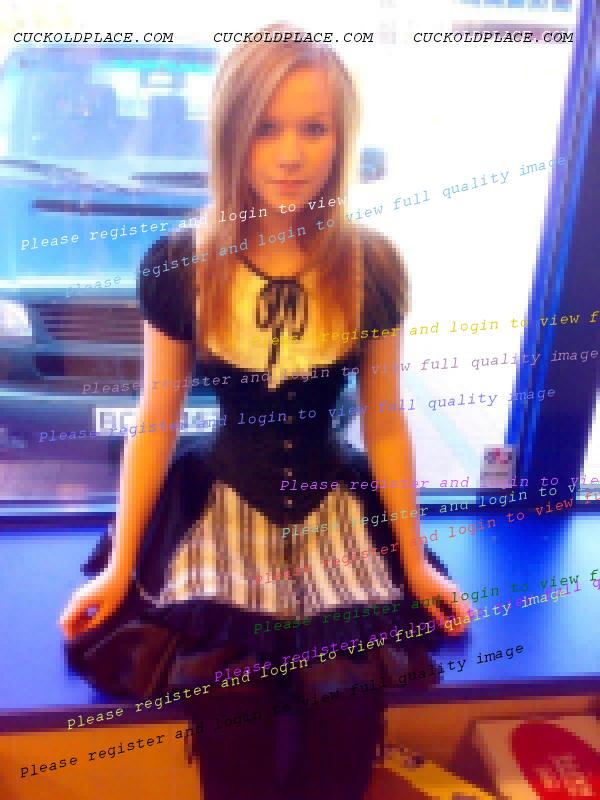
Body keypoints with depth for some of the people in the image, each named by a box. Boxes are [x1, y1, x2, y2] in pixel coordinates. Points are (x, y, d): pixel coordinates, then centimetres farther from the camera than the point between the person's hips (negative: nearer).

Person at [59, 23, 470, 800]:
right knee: (231, 723, -17)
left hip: (335, 505, 1)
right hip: (220, 502, 0)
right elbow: (154, 423, -3)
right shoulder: (176, 264, -12)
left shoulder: (374, 265, -11)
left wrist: (414, 558, 5)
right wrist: (120, 563, 1)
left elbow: (384, 422, -1)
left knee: (348, 708, -15)